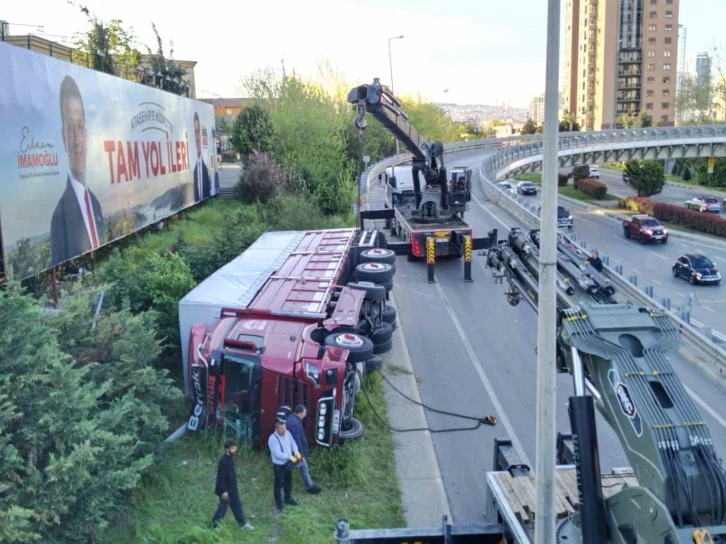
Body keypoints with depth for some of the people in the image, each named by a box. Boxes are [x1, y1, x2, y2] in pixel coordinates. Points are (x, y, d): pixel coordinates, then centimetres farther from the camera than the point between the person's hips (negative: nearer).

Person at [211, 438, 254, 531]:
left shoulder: (231, 458, 1)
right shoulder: (223, 461, -26)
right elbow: (220, 477, -24)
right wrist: (223, 491, -22)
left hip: (232, 488, 8)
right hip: (225, 490, -8)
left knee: (237, 505, 16)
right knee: (223, 508, 7)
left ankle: (243, 524, 28)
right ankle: (215, 525, 28)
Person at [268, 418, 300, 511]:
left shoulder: (287, 433, -6)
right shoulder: (272, 439, -28)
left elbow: (292, 442, 6)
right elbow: (278, 454, -32)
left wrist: (296, 451, -13)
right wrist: (290, 457, -33)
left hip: (288, 463, 7)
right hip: (278, 465, -7)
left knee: (288, 482, 23)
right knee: (278, 484, 10)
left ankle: (288, 499, 43)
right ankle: (278, 503, 27)